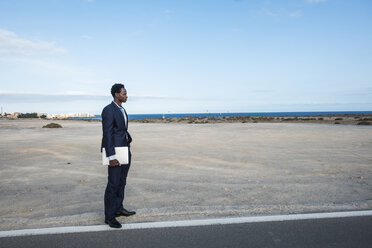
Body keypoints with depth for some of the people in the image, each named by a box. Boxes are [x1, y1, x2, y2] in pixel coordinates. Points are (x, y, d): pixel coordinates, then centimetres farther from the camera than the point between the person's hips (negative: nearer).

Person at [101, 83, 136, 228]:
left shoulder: (122, 110, 15)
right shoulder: (108, 110, -14)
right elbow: (107, 134, -18)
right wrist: (111, 157, -22)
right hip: (115, 151, -9)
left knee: (121, 182, 17)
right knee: (113, 184, -3)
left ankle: (118, 209, 31)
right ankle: (109, 216, 8)